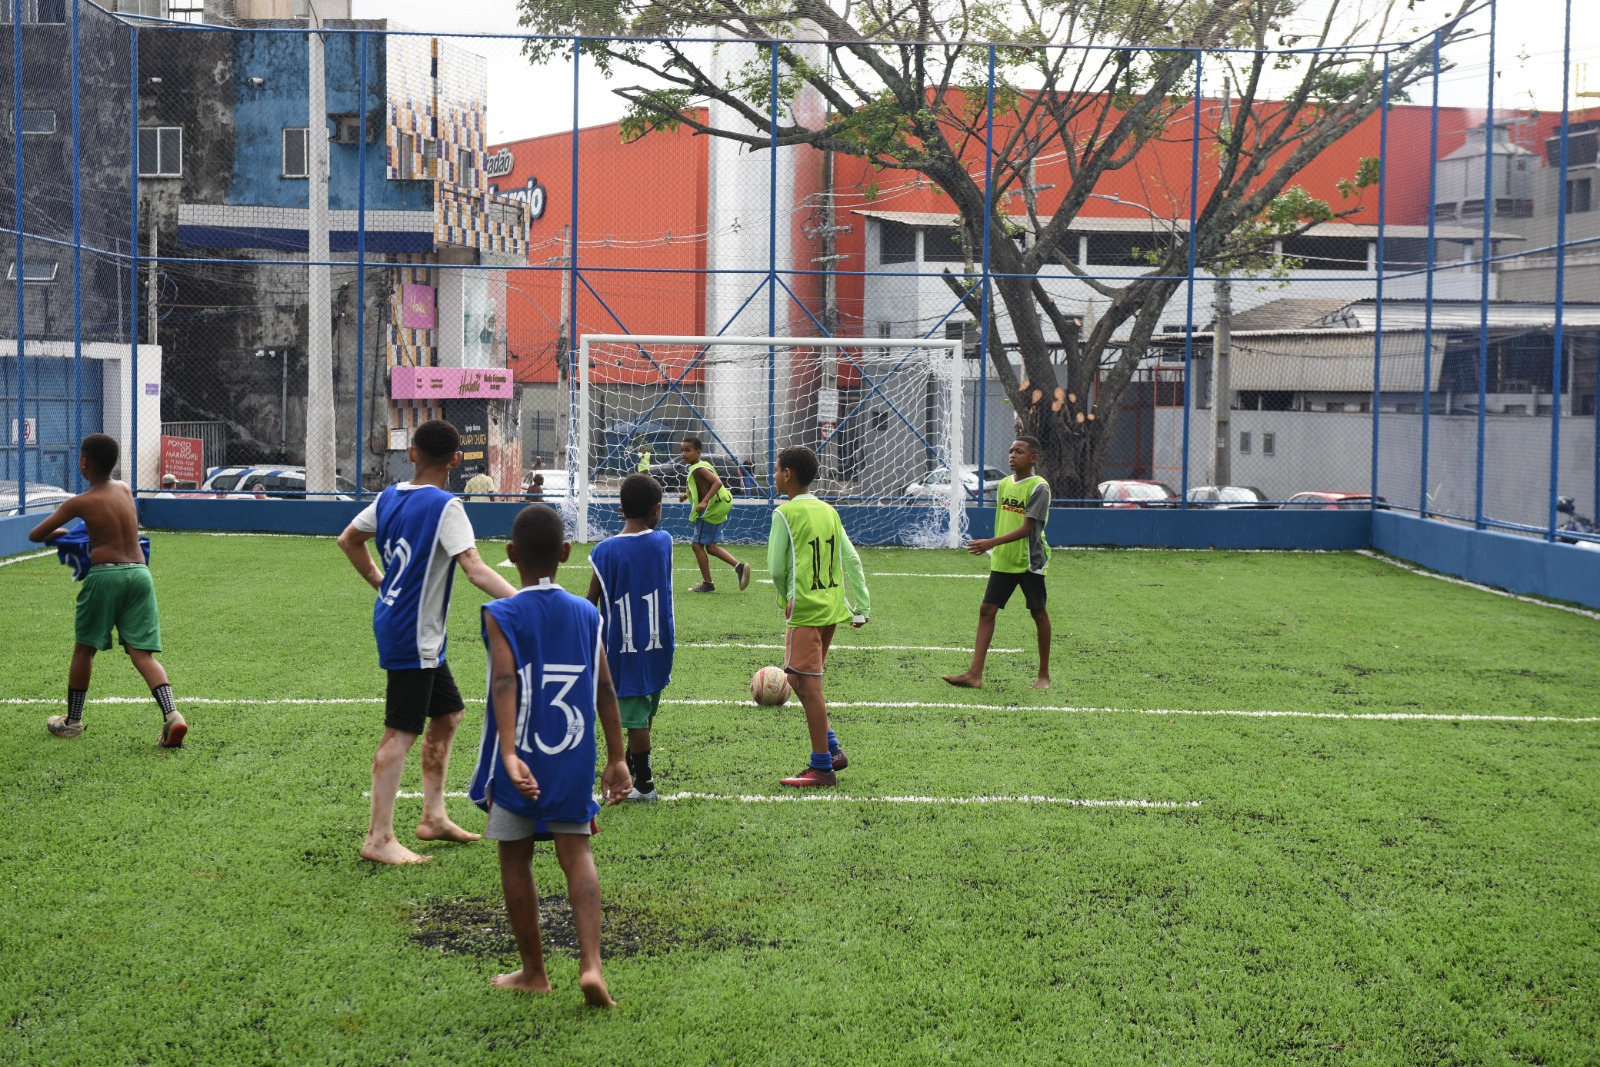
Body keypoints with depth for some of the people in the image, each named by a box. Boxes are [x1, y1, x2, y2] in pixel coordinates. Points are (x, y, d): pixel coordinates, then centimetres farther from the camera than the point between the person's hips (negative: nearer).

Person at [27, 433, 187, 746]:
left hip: (105, 574, -4)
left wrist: (59, 532, 24)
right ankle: (171, 715, -20)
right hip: (139, 572, 4)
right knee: (142, 653, 0)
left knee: (84, 649, 14)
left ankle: (73, 721, 24)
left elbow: (35, 535, 5)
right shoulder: (125, 489, 11)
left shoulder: (80, 503, -3)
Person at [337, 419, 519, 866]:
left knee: (447, 714, 19)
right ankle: (379, 838, 0)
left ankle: (433, 816, 26)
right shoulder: (445, 507, -17)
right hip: (413, 636, -9)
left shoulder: (389, 497, 7)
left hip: (393, 621, 9)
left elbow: (349, 539, 21)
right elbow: (475, 569, -26)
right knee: (401, 733, -5)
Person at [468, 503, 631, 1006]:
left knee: (515, 858, 12)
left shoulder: (502, 615, -9)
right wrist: (617, 758, 11)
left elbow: (504, 683, -22)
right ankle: (591, 963, -9)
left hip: (520, 762, -3)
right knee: (577, 853, 8)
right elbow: (605, 690, 4)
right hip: (574, 761, 3)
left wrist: (509, 754, -31)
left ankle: (533, 971, 21)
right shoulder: (587, 615, 2)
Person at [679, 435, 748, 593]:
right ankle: (739, 566, 4)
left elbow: (717, 482, -31)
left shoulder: (698, 469, -17)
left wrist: (704, 501, -36)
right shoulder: (695, 469, 13)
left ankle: (707, 583, 5)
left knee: (698, 544, -1)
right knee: (711, 546, 14)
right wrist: (687, 495, 15)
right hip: (717, 511, 10)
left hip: (709, 511, -10)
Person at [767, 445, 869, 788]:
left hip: (804, 610, -8)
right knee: (800, 679, 19)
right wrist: (861, 607, 12)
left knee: (808, 685, -3)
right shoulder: (829, 511, 11)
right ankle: (831, 749, 19)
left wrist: (787, 599, 8)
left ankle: (823, 767, 1)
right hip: (832, 607, 8)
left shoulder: (785, 513, -10)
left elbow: (777, 568, -10)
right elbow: (852, 560, 10)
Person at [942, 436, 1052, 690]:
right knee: (987, 609, -2)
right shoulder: (1004, 484, 8)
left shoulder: (1039, 487, -13)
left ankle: (1044, 675, 17)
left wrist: (991, 543, -26)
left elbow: (1027, 529, -20)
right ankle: (975, 674, -3)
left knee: (1038, 613, 5)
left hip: (1029, 562, -6)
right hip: (1002, 561, 6)